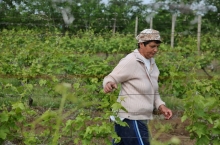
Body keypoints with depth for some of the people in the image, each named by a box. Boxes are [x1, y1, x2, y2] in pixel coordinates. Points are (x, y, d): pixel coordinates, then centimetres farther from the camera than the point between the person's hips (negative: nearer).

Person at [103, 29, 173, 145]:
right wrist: (109, 84, -33)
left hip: (137, 118, 8)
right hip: (131, 119, -8)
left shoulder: (151, 63, 12)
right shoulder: (130, 61, -14)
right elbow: (111, 78, -10)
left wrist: (160, 106, 6)